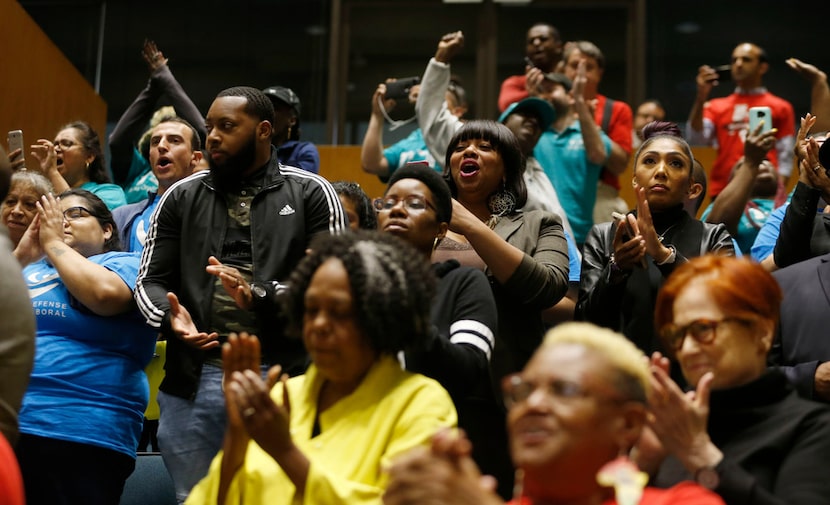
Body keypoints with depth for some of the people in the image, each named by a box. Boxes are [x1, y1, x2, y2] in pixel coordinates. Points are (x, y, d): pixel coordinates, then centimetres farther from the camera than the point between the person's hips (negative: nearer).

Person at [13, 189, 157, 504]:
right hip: (8, 427, 6)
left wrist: (54, 243, -3)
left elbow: (104, 294, -18)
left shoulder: (123, 263, 5)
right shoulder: (32, 269, 22)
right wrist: (20, 254, 6)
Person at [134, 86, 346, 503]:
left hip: (283, 378, -3)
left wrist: (260, 296, -18)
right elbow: (150, 281, 11)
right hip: (194, 379, 3)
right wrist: (170, 317, -12)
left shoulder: (311, 194, 3)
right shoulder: (182, 197, 13)